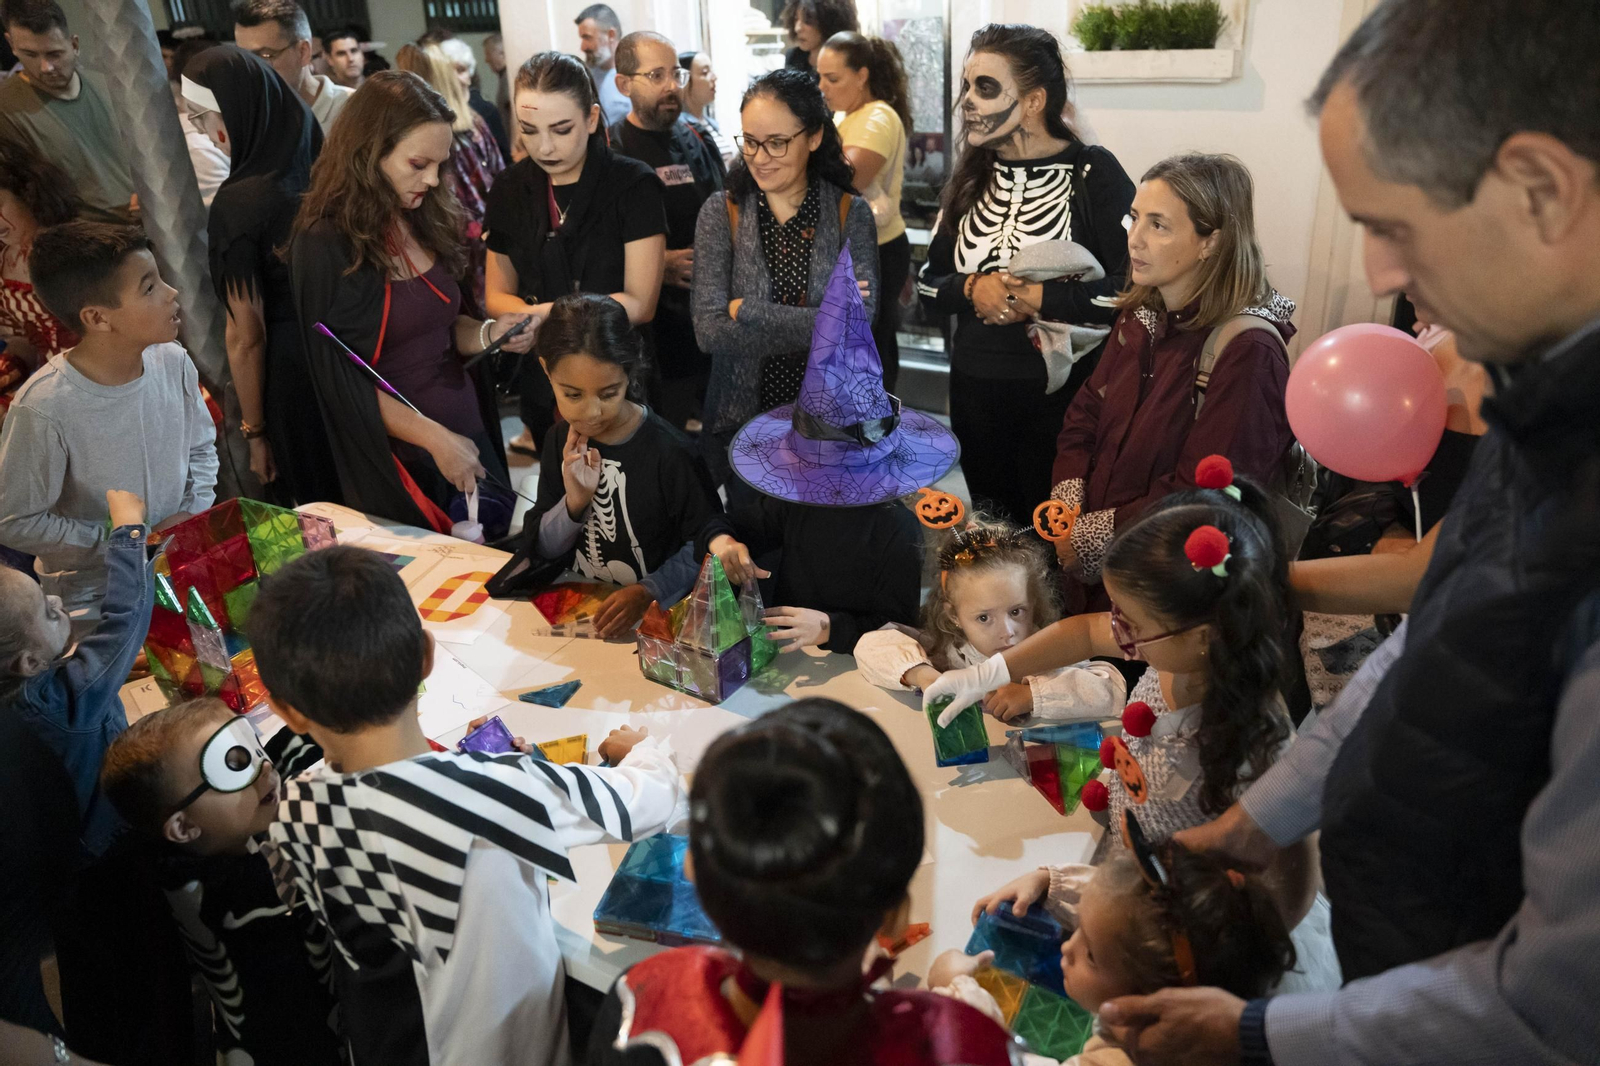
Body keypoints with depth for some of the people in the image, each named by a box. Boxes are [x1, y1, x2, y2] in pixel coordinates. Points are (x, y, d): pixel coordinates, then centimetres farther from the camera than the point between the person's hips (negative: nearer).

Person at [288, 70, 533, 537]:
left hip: (471, 433, 6)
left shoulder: (427, 221, 4)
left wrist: (488, 333, -6)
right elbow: (343, 379, -15)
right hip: (400, 457, -6)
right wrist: (435, 438, -21)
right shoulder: (325, 245, -14)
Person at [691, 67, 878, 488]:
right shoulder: (720, 213, -5)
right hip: (742, 420, 0)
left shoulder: (850, 213, -4)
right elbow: (710, 331, -16)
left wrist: (747, 310, -16)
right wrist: (828, 322, -18)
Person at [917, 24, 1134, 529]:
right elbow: (929, 286, 7)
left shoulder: (1093, 172, -11)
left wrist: (1038, 298, -21)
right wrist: (971, 289, -13)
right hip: (974, 391, 5)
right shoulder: (970, 178, 6)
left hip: (1061, 392, -5)